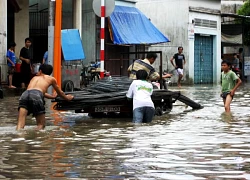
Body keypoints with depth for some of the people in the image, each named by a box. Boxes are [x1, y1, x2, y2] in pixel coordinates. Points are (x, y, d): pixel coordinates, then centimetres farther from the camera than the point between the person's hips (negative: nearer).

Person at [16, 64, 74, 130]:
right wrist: (67, 98, 65)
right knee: (41, 125, 5)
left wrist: (52, 96, 74)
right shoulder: (51, 79, 30)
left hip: (25, 94, 3)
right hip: (36, 96, -3)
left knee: (20, 125, -8)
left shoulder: (34, 78, 40)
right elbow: (60, 93, 45)